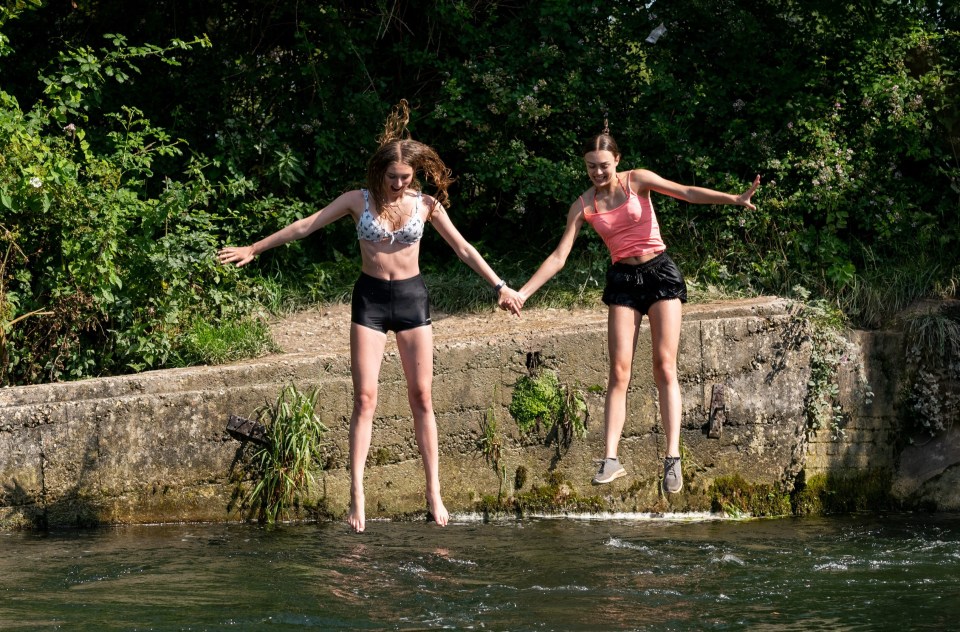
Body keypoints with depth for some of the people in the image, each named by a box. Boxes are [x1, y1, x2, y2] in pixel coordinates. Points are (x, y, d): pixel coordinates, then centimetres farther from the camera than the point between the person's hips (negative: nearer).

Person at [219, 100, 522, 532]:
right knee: (365, 398, -8)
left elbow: (462, 248, 5)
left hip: (412, 297, 1)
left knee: (422, 398, 2)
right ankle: (357, 496, -9)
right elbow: (304, 226, 0)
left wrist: (498, 285, 4)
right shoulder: (358, 201, -2)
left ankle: (434, 493, 7)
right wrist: (254, 249, 1)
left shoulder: (425, 204, 0)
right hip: (370, 299, -1)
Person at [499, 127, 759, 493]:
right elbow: (559, 257, 2)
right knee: (619, 371, -8)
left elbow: (687, 193, -10)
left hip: (660, 272, -2)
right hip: (622, 280, 2)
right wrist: (521, 293, -6)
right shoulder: (584, 206, 3)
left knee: (665, 367, -8)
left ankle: (673, 458, -10)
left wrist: (734, 199, -25)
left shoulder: (637, 181, -2)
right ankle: (610, 459, -12)